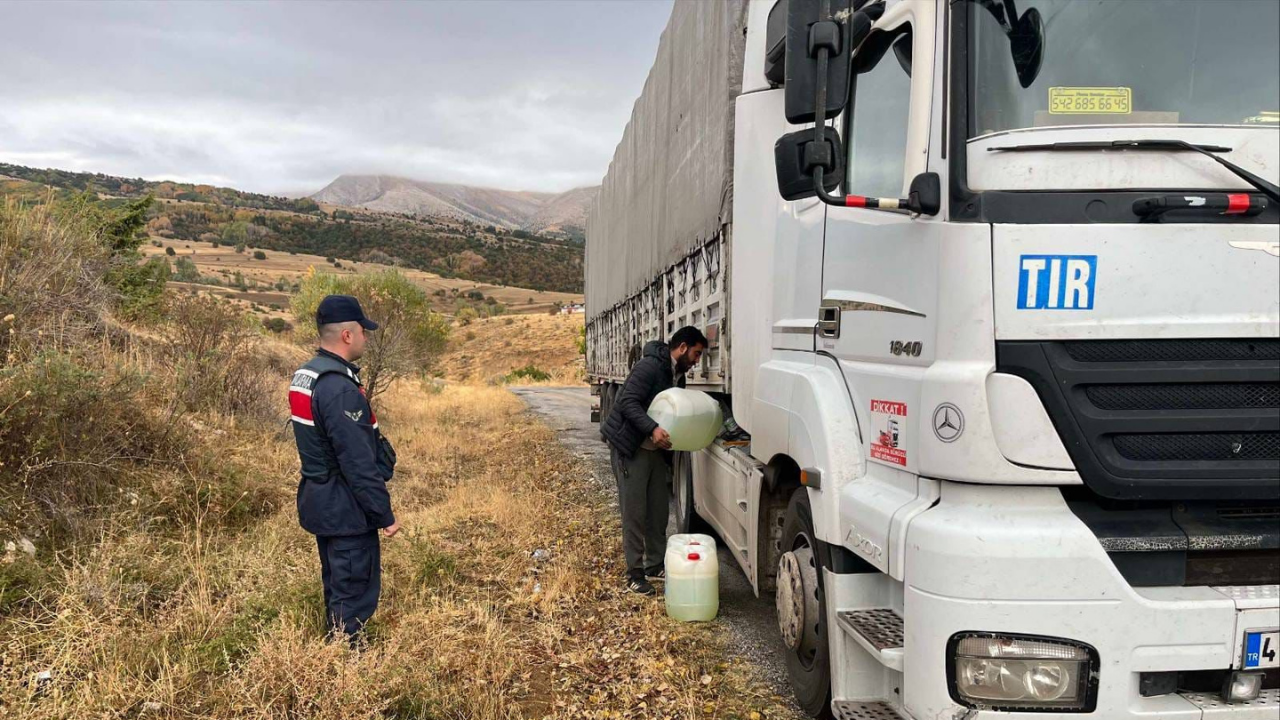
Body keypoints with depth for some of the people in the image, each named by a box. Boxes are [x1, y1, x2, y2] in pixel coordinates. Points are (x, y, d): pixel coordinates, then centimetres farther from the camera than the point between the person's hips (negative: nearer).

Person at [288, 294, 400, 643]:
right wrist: (384, 515, -16)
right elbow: (359, 464, -24)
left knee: (336, 587, 21)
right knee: (356, 592, 0)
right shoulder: (340, 389, -25)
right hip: (346, 509, -10)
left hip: (319, 503, 10)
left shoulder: (303, 376, 7)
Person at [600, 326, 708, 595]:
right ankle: (635, 574, 4)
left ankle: (655, 566, 23)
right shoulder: (650, 366, -19)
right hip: (629, 447, -9)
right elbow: (628, 402, -27)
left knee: (659, 510, 11)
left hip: (655, 449, 9)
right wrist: (653, 429, -38)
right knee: (634, 512, -4)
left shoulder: (678, 375, 9)